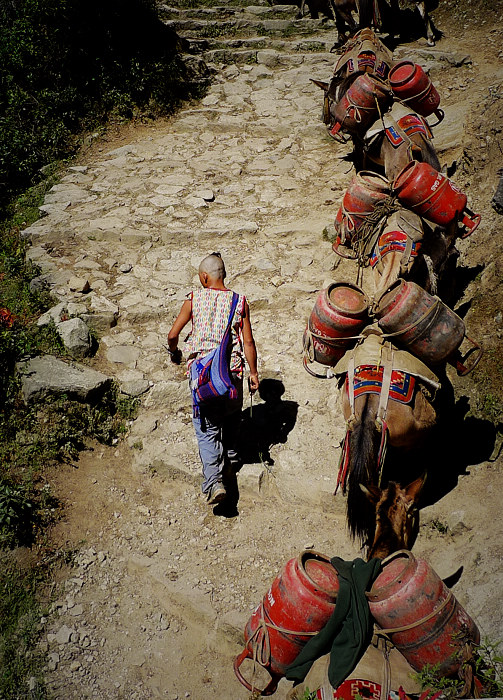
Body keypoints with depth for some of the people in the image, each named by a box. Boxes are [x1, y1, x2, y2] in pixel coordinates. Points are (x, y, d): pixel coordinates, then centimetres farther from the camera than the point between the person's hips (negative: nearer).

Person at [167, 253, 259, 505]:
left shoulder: (194, 299, -3)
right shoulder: (240, 302, -1)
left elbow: (172, 335, -4)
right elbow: (248, 342, -2)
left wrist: (174, 352, 17)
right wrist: (253, 372, 7)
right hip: (232, 371, 2)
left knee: (207, 427, 2)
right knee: (231, 415, 26)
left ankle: (214, 480, -10)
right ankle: (231, 458, 43)